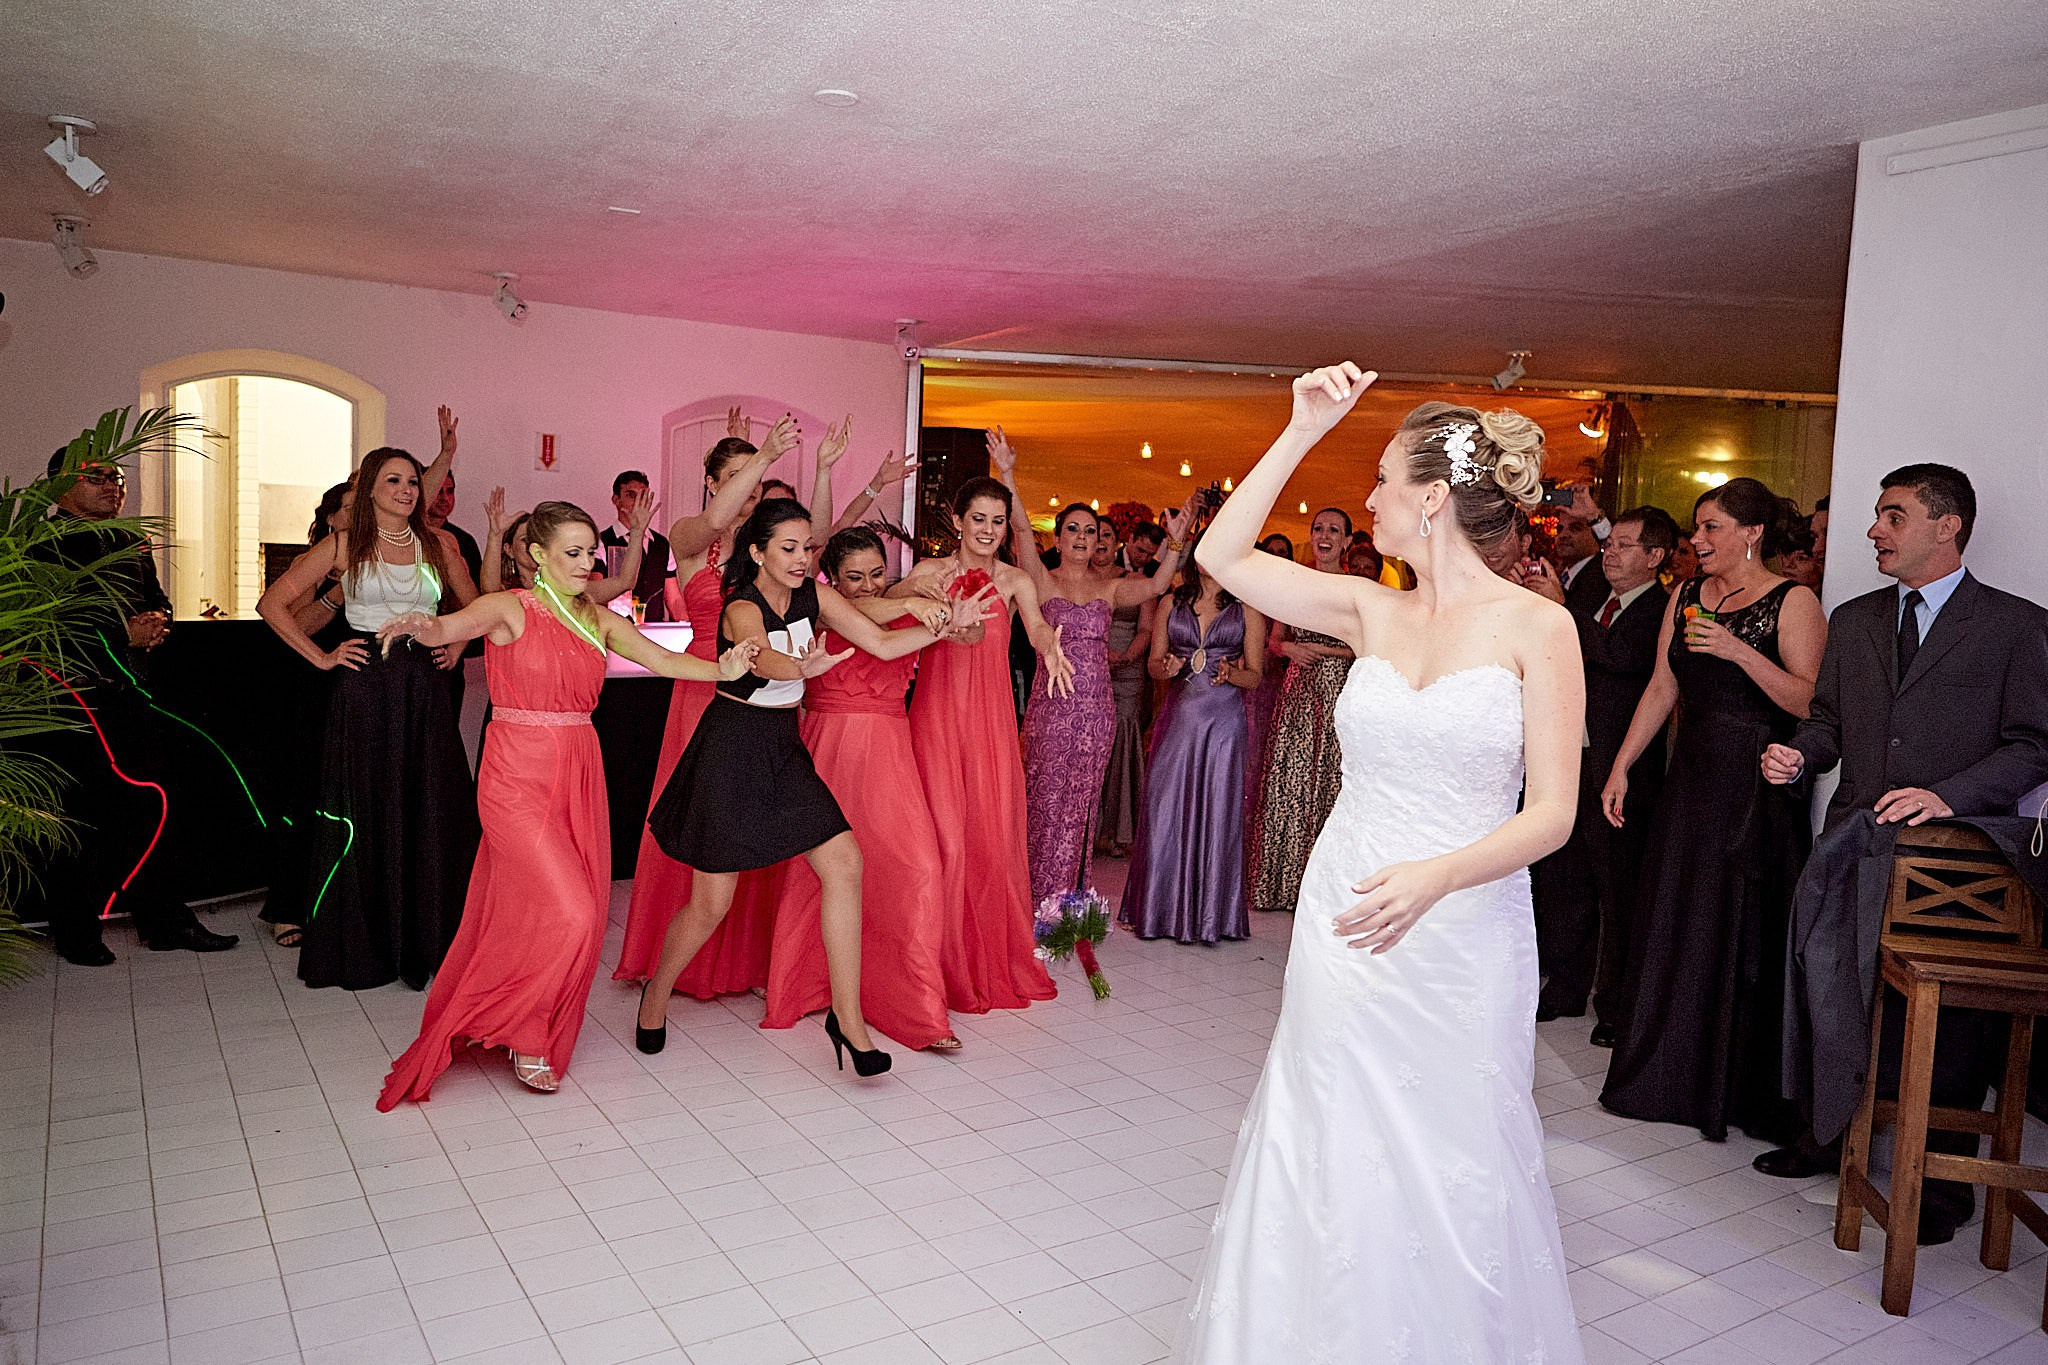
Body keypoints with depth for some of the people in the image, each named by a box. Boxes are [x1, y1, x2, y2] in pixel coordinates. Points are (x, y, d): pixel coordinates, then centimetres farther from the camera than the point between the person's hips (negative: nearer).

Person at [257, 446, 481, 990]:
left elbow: (475, 607, 24)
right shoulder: (344, 546, 2)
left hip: (426, 689, 3)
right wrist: (321, 657, -3)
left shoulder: (438, 544, 10)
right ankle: (362, 949, 14)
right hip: (366, 687, -2)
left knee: (435, 815, 1)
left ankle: (427, 942, 13)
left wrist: (457, 644, 9)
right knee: (366, 817, 2)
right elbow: (272, 603, 2)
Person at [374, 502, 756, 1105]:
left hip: (579, 773, 6)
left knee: (581, 914, 5)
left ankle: (535, 1036, 24)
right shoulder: (509, 609, -4)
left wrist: (721, 668, -15)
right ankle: (526, 1037, 10)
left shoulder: (599, 620, 12)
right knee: (567, 913, -12)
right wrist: (421, 626, -45)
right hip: (518, 777, -6)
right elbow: (449, 629, -22)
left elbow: (663, 659, 3)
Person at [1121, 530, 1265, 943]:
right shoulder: (1173, 602, 12)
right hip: (1178, 717, 2)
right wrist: (1167, 668, -11)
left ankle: (1209, 913, 10)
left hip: (1223, 719, -2)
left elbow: (1254, 676, 4)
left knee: (1216, 811, -2)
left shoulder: (1247, 608, 6)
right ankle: (1162, 906, 13)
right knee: (1165, 809, 0)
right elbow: (1155, 662, 12)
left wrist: (1230, 673, -17)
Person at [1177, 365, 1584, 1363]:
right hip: (1345, 919, 4)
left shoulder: (1536, 627, -7)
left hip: (1466, 934, -3)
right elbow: (1222, 555, 3)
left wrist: (1436, 877, -28)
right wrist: (1303, 429, 0)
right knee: (1327, 1159, 11)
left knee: (1451, 1174, 8)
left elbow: (1552, 811, -10)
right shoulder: (1372, 610, 5)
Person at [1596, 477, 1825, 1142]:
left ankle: (1745, 1090, 17)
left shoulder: (1793, 602, -7)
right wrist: (1620, 768, 8)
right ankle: (1671, 1077, 24)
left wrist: (1739, 651, -23)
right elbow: (1662, 688, 12)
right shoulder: (1685, 596, 11)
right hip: (1691, 781, 6)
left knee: (1745, 934, 1)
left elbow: (1810, 701, -15)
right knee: (1673, 927, 10)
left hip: (1759, 789, -6)